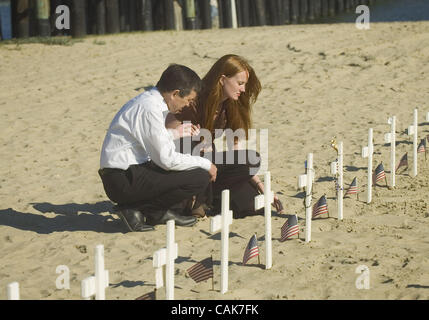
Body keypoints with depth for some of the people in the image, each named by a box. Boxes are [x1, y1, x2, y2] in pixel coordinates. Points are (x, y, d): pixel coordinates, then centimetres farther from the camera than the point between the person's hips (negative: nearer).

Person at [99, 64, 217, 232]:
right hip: (123, 182, -10)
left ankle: (161, 212, 7)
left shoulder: (147, 99, 11)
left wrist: (175, 133, 20)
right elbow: (167, 159, -19)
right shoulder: (150, 109, -19)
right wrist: (206, 164, -7)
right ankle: (134, 210, -6)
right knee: (200, 178, -15)